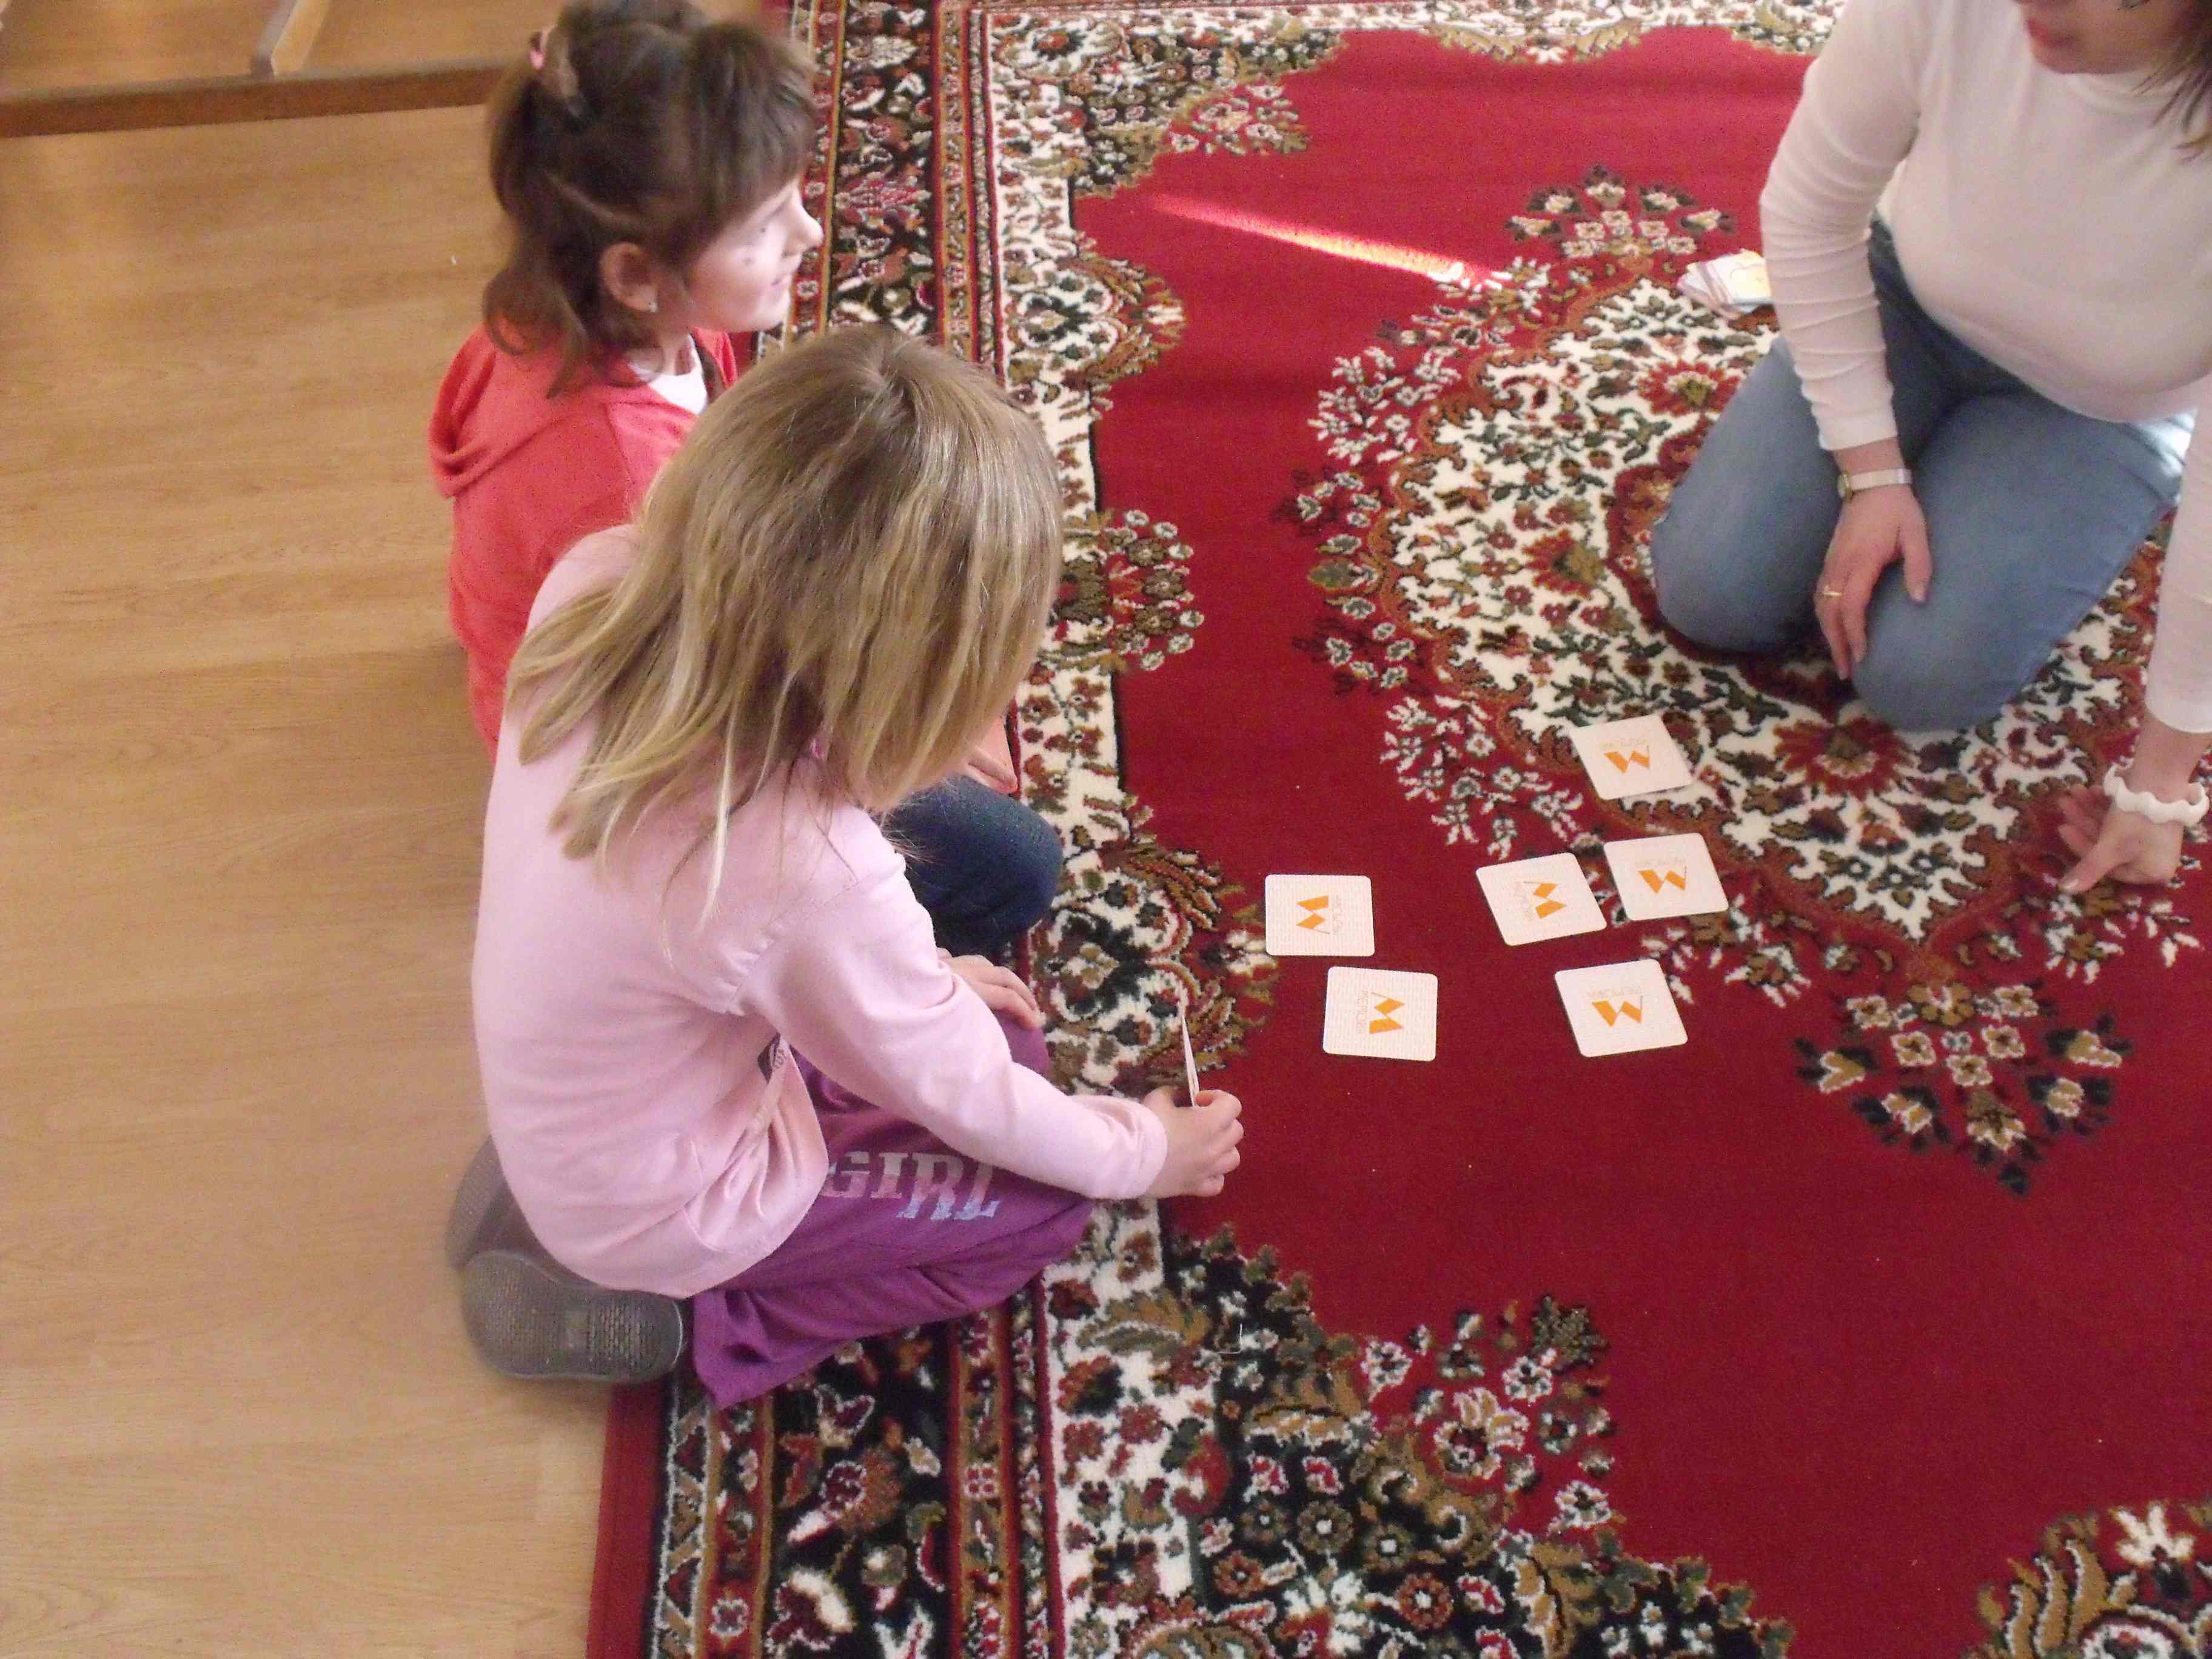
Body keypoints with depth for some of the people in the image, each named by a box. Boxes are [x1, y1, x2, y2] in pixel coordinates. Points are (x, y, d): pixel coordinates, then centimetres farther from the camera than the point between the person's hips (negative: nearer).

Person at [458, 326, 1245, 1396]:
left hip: (562, 1119, 7)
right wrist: (1140, 1151, 0)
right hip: (660, 1213, -6)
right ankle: (692, 1322, 4)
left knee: (1001, 1035, 18)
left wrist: (905, 970, 6)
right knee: (1044, 1201, 9)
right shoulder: (808, 869, -41)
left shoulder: (591, 588, -22)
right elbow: (966, 1099, -20)